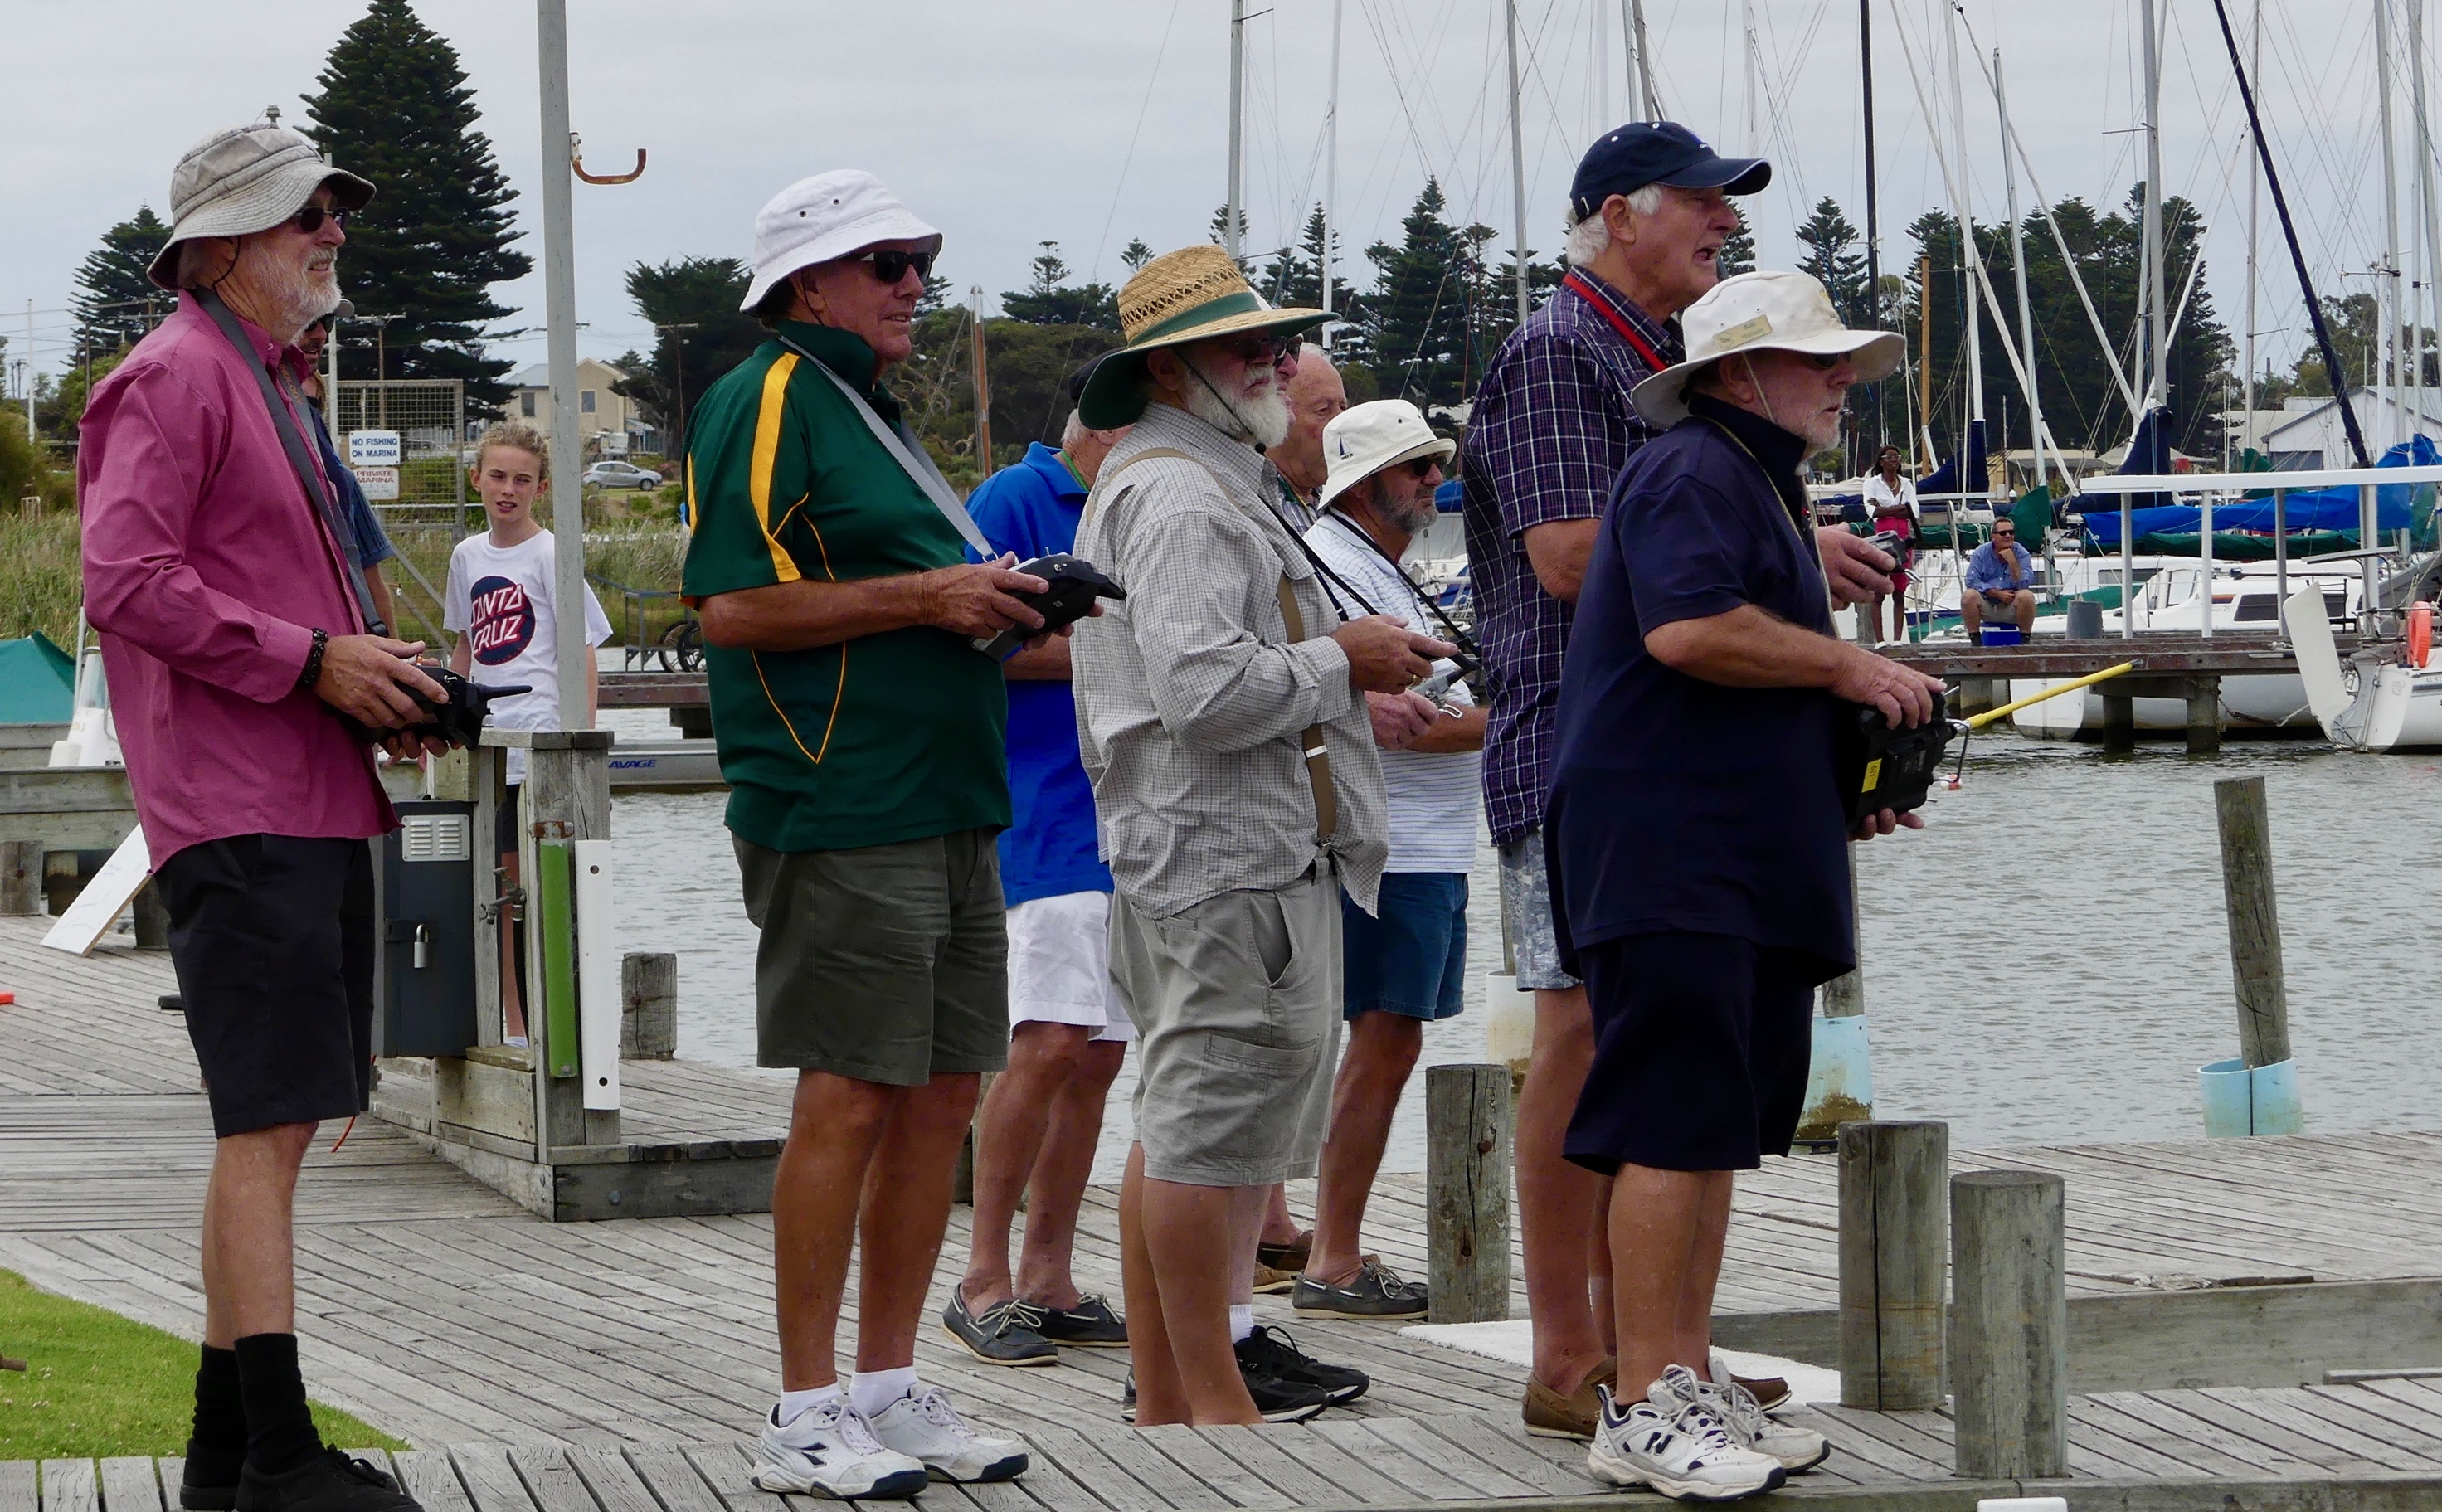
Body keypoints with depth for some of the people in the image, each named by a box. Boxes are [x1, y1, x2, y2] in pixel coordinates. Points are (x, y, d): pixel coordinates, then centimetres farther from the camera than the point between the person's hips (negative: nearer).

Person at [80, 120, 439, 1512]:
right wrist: (314, 661, -18)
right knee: (269, 1126, -14)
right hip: (238, 811, -10)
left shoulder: (274, 386, 24)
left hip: (316, 805, 10)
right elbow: (127, 585, -18)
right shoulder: (174, 378, -8)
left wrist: (374, 684, 13)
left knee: (278, 1128, 11)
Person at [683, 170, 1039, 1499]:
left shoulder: (868, 407, 22)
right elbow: (735, 608, -17)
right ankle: (806, 1416, -2)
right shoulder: (768, 402, -7)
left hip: (944, 812, 9)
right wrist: (928, 598, -17)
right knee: (851, 1101, -8)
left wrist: (994, 610, 14)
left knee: (941, 1098, 9)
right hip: (840, 812, -9)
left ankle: (890, 1391, 16)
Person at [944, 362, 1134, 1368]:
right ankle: (984, 1280, -9)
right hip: (1043, 816, -8)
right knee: (1050, 1045, -16)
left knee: (1096, 1058, 7)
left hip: (1124, 821, 8)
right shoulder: (1015, 501, -6)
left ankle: (1048, 1282, 12)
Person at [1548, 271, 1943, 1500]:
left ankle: (1693, 1384, 15)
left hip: (1749, 865, 11)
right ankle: (1645, 1410, -13)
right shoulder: (1692, 473, -9)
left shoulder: (1762, 484, 25)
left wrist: (1846, 789, 16)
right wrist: (1846, 666, -14)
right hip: (1668, 855, -11)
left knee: (1713, 1128, 11)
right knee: (1673, 1124, -13)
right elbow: (1688, 627, -26)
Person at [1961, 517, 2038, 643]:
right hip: (1986, 607, 0)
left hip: (2012, 608, 0)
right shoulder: (1981, 553, -1)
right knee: (1968, 596, -28)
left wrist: (2012, 561, -23)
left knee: (2026, 596, -31)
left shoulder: (2021, 554, -2)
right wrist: (1998, 594, -18)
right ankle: (1975, 641, -18)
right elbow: (1972, 581, -10)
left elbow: (2023, 585, -13)